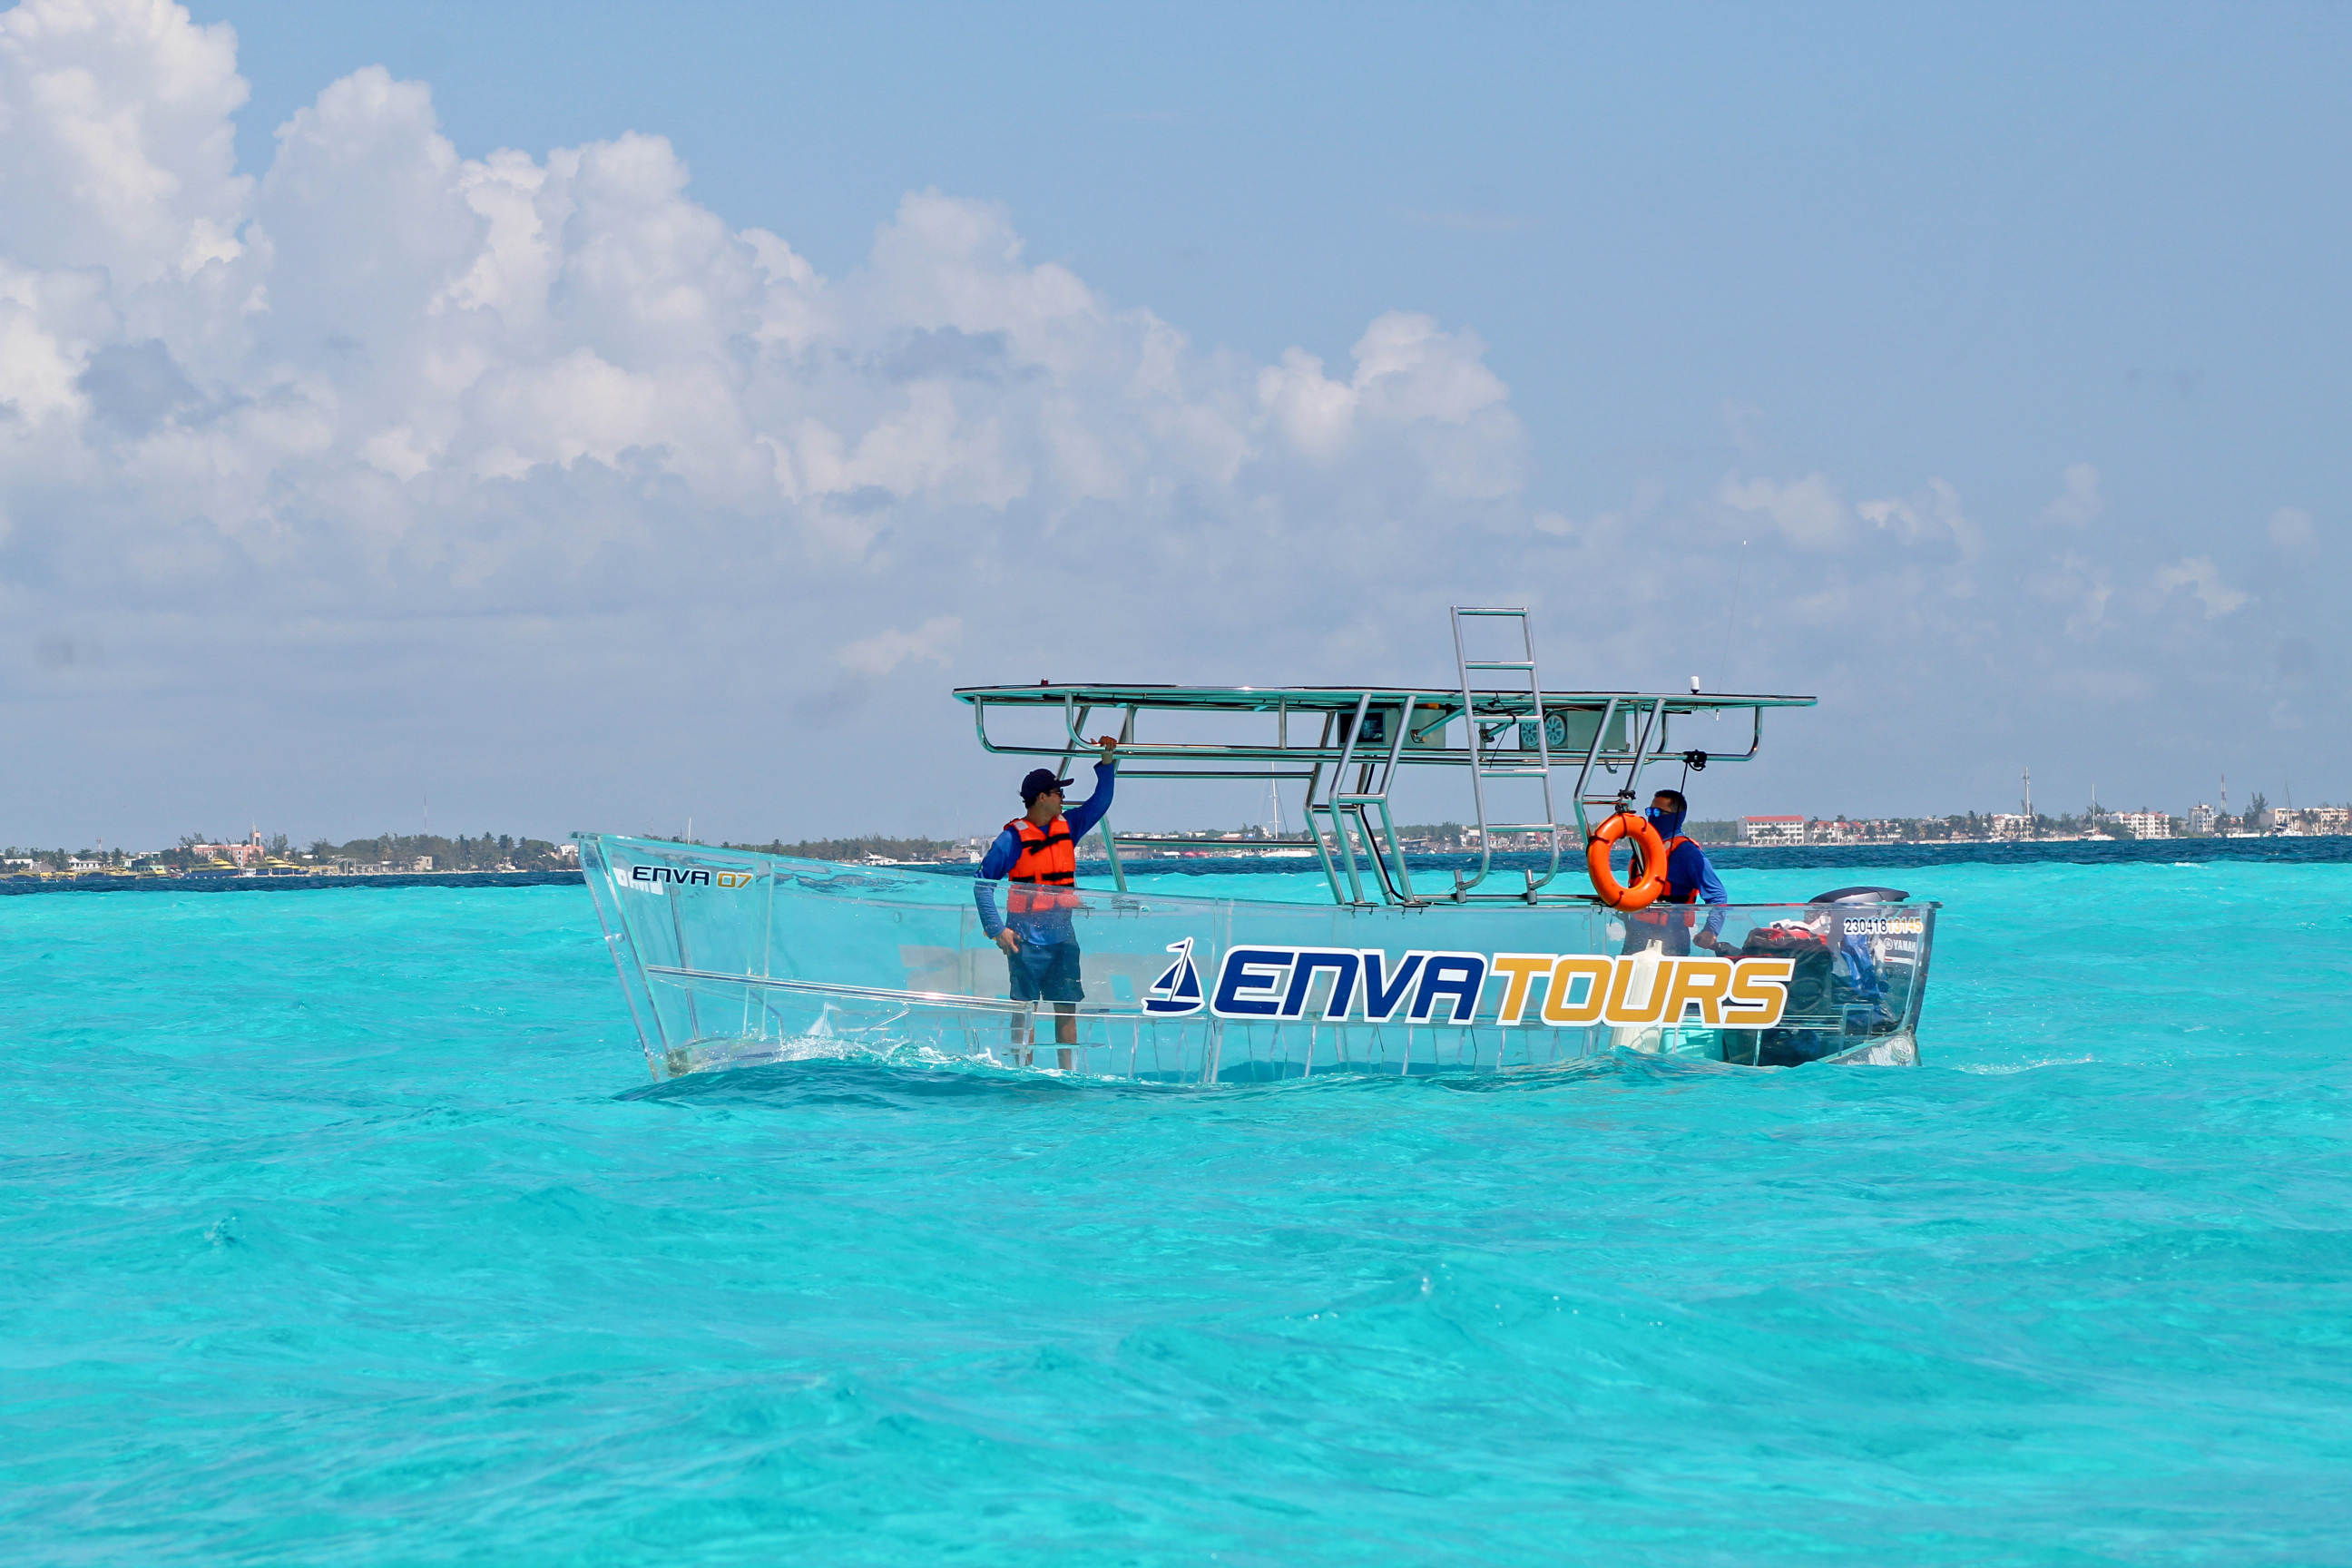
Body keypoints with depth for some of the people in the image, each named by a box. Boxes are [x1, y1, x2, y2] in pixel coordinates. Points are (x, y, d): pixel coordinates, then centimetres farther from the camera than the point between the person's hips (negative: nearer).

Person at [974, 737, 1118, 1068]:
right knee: (1025, 1005, -4)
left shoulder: (1068, 826, 9)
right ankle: (1023, 1071, -2)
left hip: (1061, 932, 5)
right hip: (1026, 935, -5)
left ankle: (1066, 1072, 6)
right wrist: (997, 930, -13)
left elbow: (1100, 801, 18)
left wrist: (1108, 761, 5)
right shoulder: (1013, 838, -7)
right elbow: (982, 883, -7)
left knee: (1067, 1004, 3)